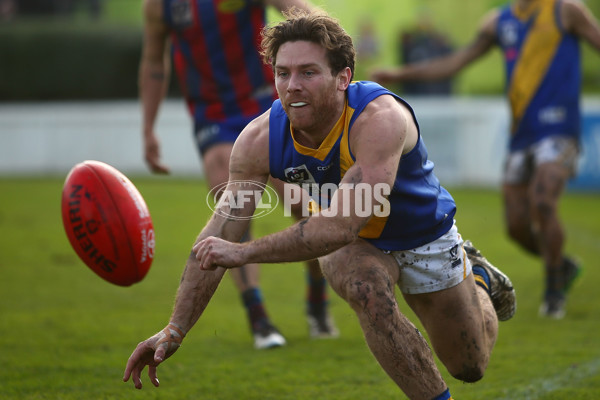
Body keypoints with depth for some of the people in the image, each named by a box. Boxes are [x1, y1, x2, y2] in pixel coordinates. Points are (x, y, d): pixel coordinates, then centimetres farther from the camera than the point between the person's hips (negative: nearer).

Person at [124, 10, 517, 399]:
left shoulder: (380, 119, -42)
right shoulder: (259, 140, -27)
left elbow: (341, 226, -50)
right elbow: (219, 234, -25)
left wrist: (245, 253, -51)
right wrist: (175, 330, -29)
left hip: (423, 233, -2)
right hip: (356, 242, 2)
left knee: (470, 367, 13)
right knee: (366, 288, -35)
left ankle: (477, 276, 47)